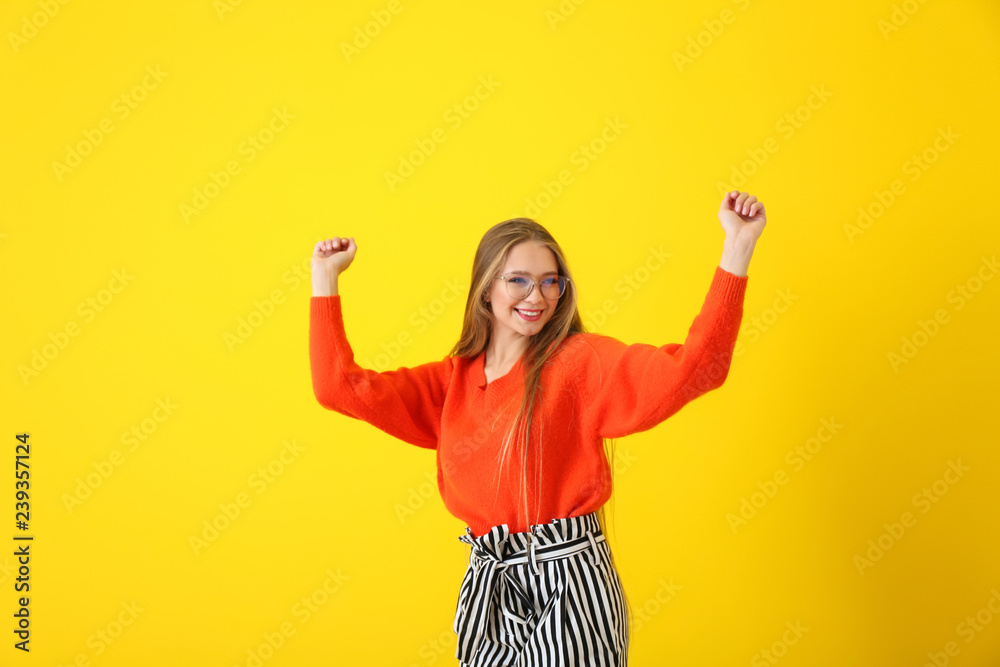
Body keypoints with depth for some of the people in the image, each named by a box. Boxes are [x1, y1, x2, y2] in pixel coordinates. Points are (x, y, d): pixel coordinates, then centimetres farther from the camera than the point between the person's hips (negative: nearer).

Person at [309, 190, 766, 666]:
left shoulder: (580, 361, -8)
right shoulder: (453, 379, 6)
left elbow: (692, 367, -22)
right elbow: (341, 387, 1)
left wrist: (737, 248, -28)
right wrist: (325, 277, 4)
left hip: (567, 586, -4)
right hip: (488, 588, 5)